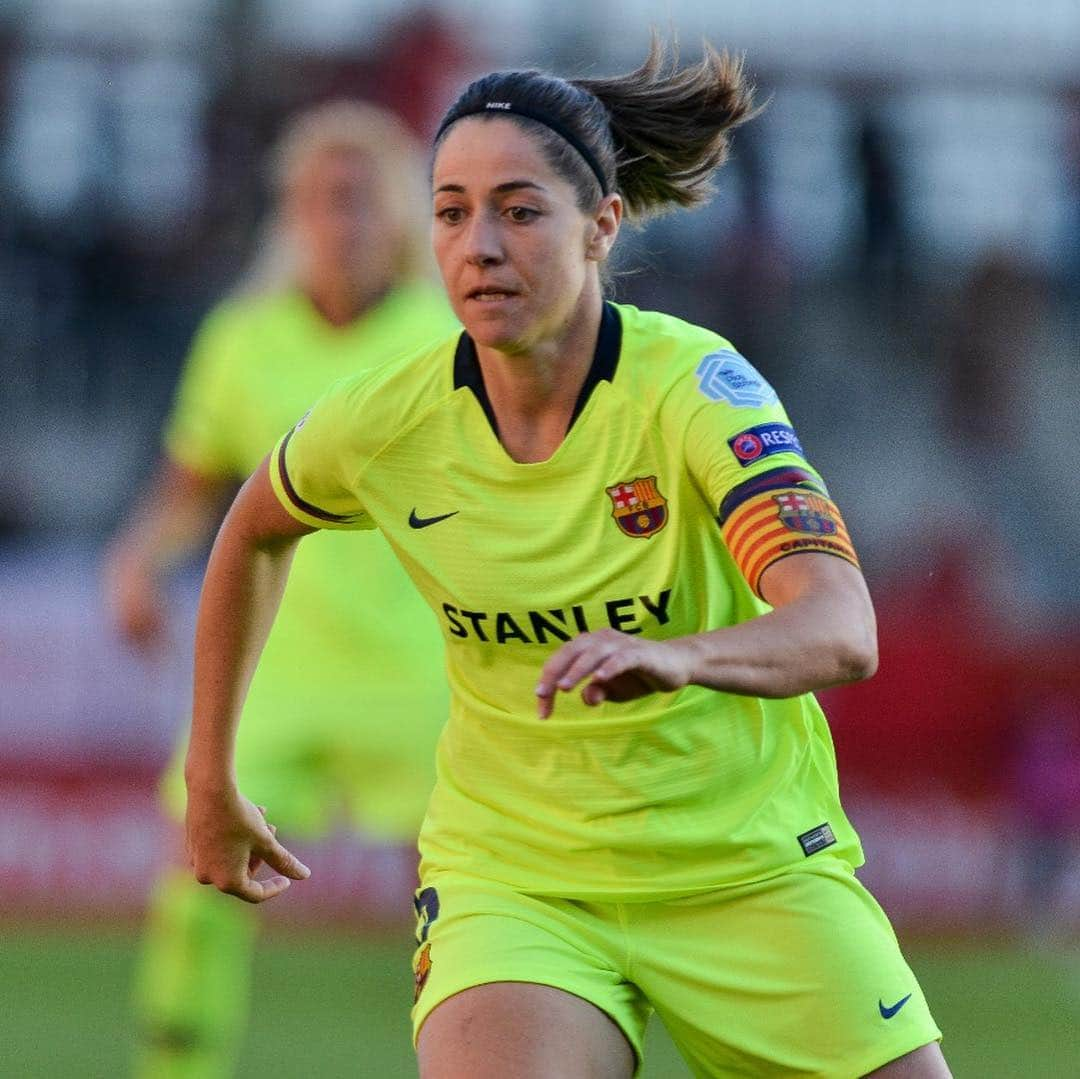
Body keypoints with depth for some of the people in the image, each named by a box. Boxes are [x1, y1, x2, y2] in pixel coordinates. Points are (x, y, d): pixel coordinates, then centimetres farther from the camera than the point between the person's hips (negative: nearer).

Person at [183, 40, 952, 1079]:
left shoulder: (691, 386, -18)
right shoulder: (387, 423, -8)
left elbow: (841, 631, -32)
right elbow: (254, 531, 16)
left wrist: (680, 657, -52)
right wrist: (211, 779, 18)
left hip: (747, 865, 0)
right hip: (512, 868, 0)